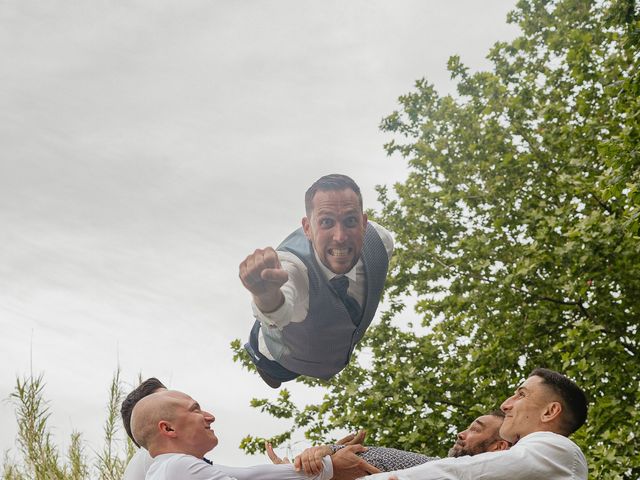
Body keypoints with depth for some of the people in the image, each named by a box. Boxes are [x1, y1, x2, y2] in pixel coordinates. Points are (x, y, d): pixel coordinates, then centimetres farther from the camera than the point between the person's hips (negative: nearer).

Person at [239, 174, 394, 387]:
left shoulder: (379, 240, -35)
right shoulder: (291, 266, -52)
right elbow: (280, 313, -75)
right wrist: (267, 295, -100)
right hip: (283, 360, -4)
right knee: (274, 377, 32)